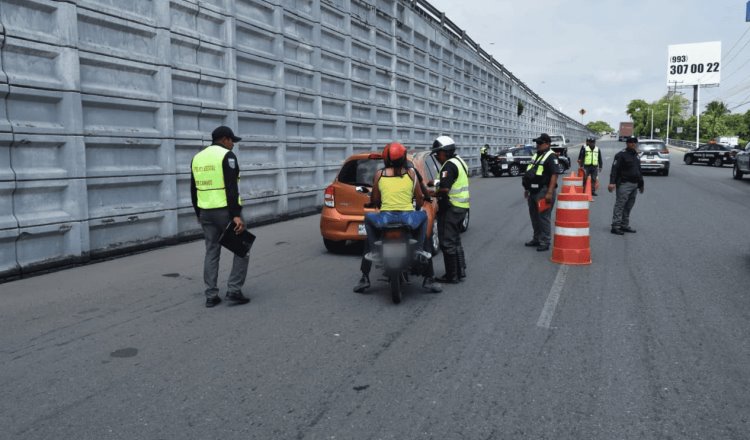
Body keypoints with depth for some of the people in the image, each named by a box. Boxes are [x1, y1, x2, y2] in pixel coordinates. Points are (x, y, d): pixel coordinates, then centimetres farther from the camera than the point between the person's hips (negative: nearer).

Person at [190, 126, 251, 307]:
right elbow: (231, 189, -19)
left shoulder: (198, 158, 13)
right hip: (225, 211, -7)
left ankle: (211, 296, 11)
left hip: (206, 212, 7)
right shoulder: (226, 156, -10)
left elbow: (194, 190, 17)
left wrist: (199, 213, 24)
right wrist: (236, 215, -21)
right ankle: (234, 291, 0)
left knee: (212, 252, 12)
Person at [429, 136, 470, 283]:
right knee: (455, 240, 20)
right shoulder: (460, 161, 16)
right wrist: (437, 184, 14)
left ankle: (451, 276, 2)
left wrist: (432, 193, -9)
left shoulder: (449, 165, -17)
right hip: (461, 206, 10)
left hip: (450, 208, -10)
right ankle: (460, 271, 26)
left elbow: (444, 189, -26)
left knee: (447, 242, -3)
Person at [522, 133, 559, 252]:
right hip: (533, 192, 9)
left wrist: (549, 193, -24)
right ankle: (537, 239, 27)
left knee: (544, 217, -5)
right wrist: (527, 189, 21)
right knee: (534, 216, 15)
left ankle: (545, 242, 1)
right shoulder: (536, 155, 17)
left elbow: (554, 175, -19)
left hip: (543, 192, -9)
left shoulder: (551, 157, -11)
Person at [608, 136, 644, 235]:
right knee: (620, 205, -10)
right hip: (624, 184, -8)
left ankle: (625, 225, 19)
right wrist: (612, 182, -26)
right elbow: (615, 169, -15)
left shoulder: (636, 156, 20)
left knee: (628, 207, 12)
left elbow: (638, 171, 28)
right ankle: (615, 226, -9)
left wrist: (640, 184, 28)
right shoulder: (621, 155, -7)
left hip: (634, 185, 8)